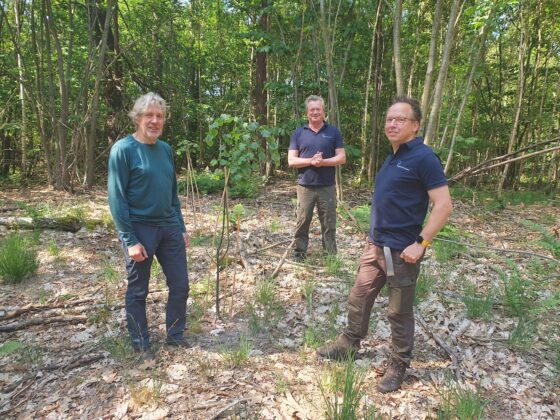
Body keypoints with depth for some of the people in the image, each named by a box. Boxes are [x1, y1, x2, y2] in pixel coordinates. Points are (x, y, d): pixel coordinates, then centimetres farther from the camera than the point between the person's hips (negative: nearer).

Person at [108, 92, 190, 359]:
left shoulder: (166, 149, 8)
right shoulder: (123, 150, -11)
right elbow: (117, 198, -13)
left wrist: (181, 227, 13)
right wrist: (129, 240, -16)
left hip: (169, 227, 6)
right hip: (140, 230, -6)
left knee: (180, 285, 11)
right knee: (137, 291, 9)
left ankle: (175, 335, 30)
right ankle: (141, 345, 27)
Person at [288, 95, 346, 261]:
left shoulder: (333, 132, 4)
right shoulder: (298, 133, 5)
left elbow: (342, 157, 0)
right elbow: (291, 160, -1)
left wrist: (323, 162, -17)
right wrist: (311, 161, -16)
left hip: (327, 187, 0)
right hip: (305, 187, 1)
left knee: (329, 225, 7)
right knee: (302, 223, 8)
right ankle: (298, 255, 21)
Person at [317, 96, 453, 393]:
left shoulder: (423, 157, -15)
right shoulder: (393, 157, 12)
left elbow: (444, 205, -19)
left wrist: (420, 243, -22)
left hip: (401, 251, -8)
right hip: (375, 246, 8)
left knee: (399, 312, 8)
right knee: (358, 299, 18)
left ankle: (398, 366, 27)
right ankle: (348, 345, 37)